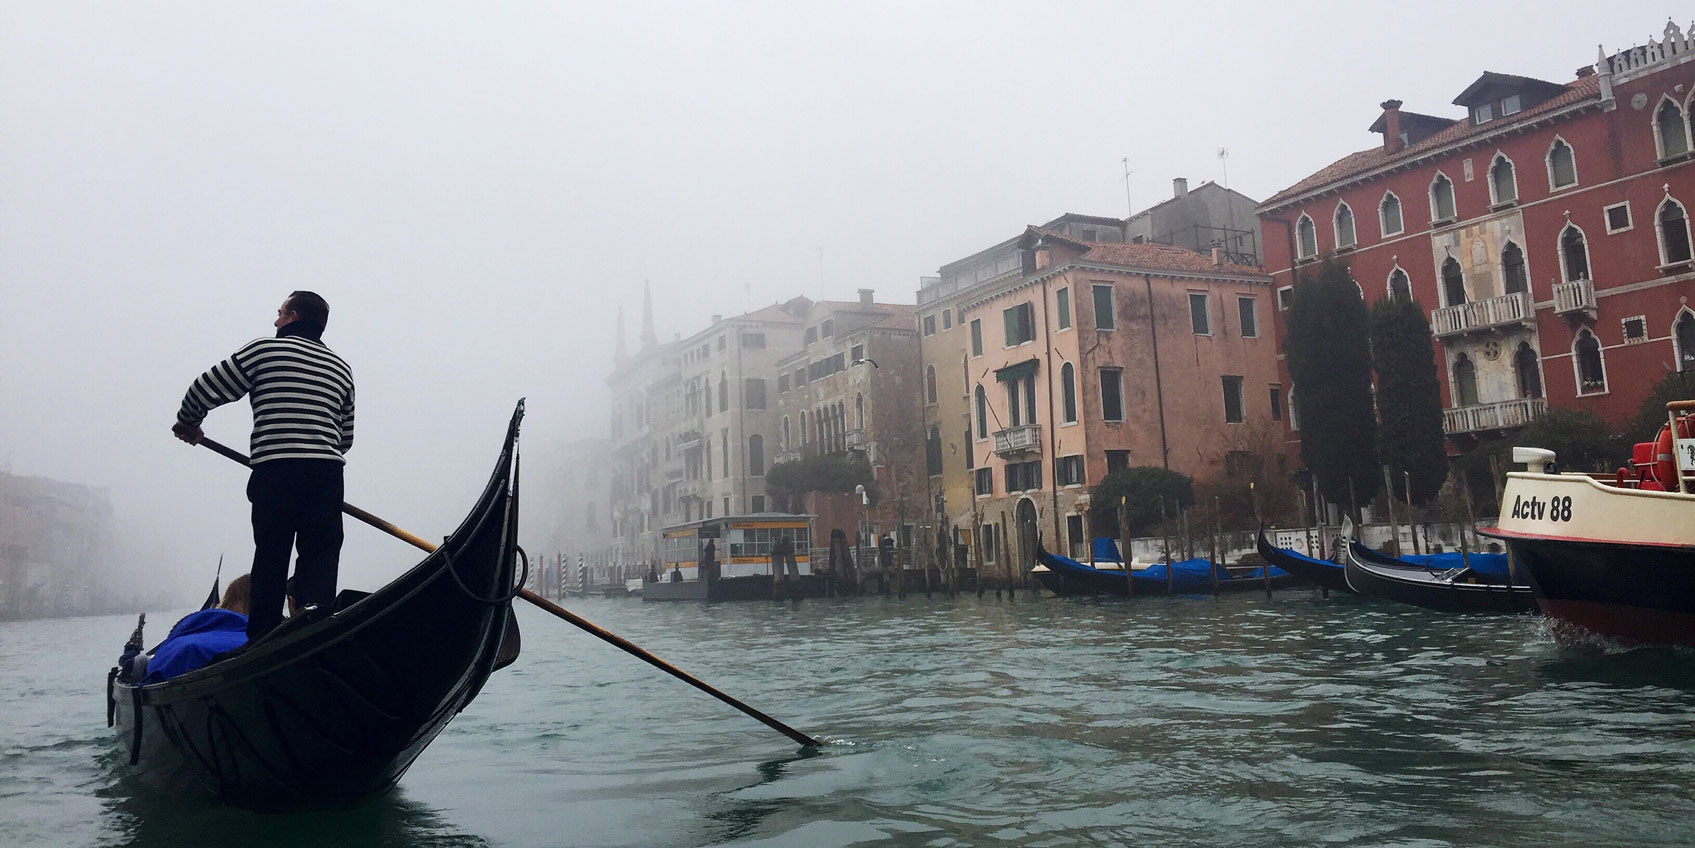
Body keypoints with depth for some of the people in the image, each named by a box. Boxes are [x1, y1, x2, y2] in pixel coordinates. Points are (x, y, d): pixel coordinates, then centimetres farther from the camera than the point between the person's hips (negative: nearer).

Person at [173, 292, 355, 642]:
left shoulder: (263, 350, 6)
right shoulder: (341, 367, 18)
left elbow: (206, 390, 9)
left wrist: (187, 423, 27)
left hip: (274, 471, -2)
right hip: (328, 471, 2)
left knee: (271, 554, 6)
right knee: (321, 554, 1)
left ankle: (263, 637, 9)